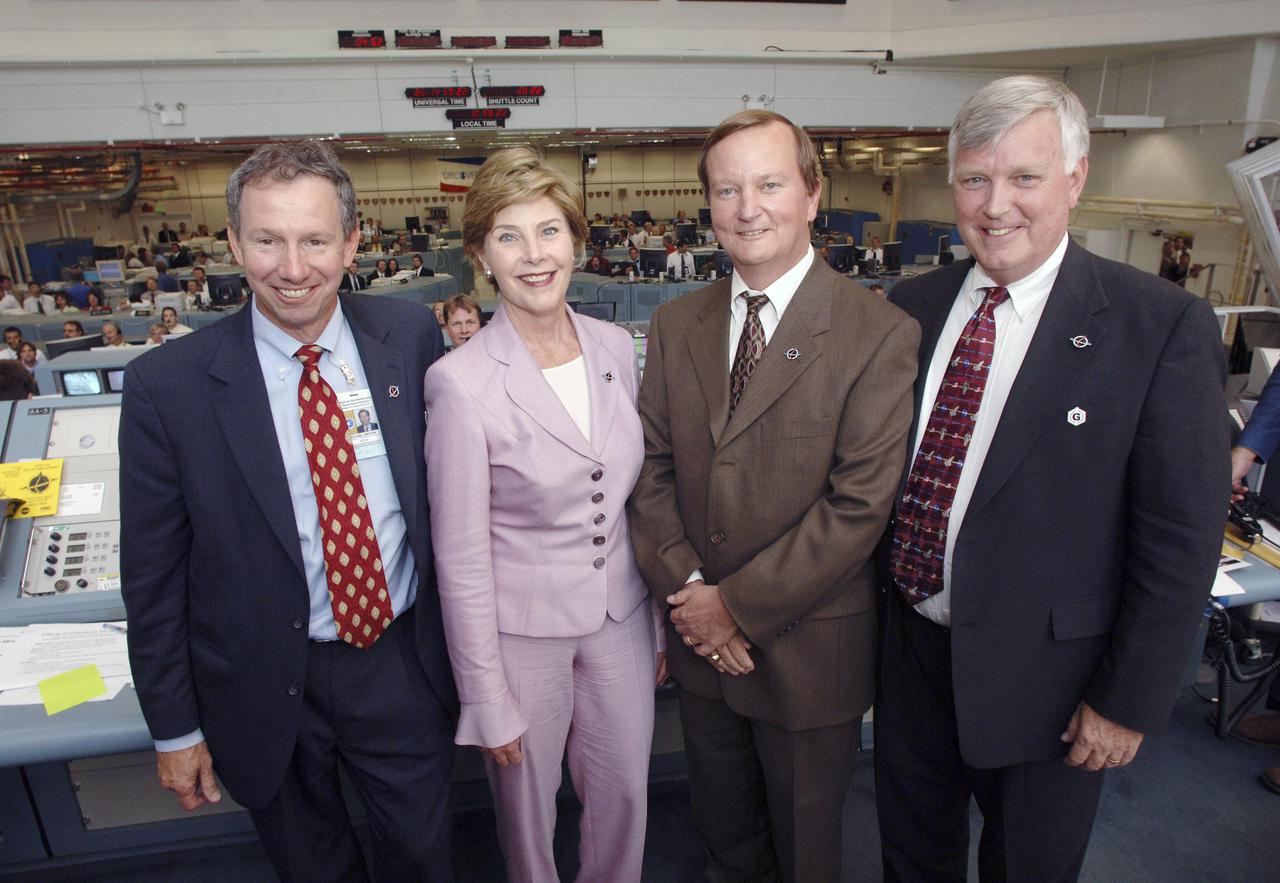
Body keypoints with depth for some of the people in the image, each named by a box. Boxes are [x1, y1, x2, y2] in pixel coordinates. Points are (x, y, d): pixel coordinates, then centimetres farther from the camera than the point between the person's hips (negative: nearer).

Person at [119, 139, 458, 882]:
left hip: (403, 663, 1)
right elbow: (153, 574, -6)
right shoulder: (168, 384, -14)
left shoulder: (408, 336, -8)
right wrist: (175, 728, -1)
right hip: (268, 688, -1)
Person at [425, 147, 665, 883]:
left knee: (625, 793, 21)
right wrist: (488, 702, -8)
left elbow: (635, 499, 7)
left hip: (619, 619, 4)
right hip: (523, 632, -4)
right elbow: (461, 559, -13)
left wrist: (660, 621, 10)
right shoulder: (462, 382, -18)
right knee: (528, 809, 19)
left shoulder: (616, 348, -2)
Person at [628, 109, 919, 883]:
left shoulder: (880, 334, -15)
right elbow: (653, 468, 1)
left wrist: (739, 605, -17)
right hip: (702, 641, 4)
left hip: (809, 649, -4)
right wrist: (685, 588, -11)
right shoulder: (675, 325, 2)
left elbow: (860, 506, -19)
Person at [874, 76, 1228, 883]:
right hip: (911, 647, 4)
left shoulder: (1162, 325, -15)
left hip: (1043, 673, -3)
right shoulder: (911, 306, -2)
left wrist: (1130, 703, -10)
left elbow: (1180, 538, -13)